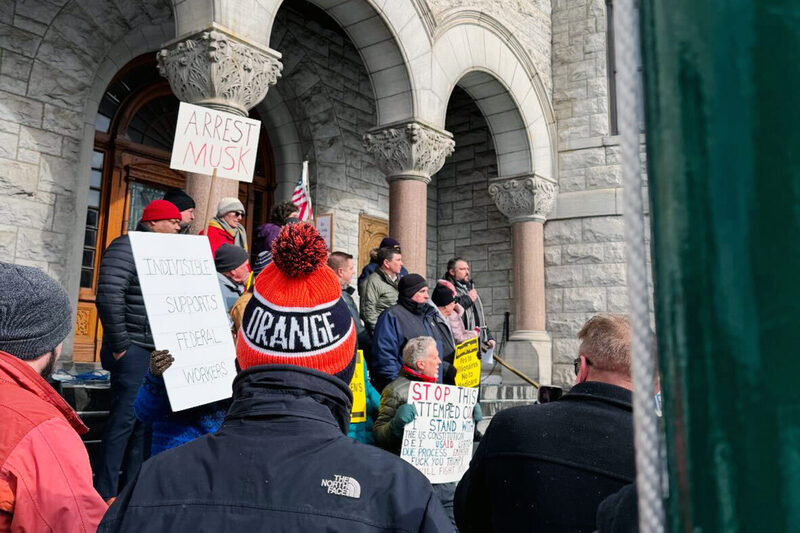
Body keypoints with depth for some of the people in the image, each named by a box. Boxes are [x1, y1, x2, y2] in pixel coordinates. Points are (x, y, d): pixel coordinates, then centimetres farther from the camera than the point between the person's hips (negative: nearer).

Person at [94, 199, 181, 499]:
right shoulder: (127, 247, -9)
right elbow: (109, 297, -19)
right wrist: (119, 346, -17)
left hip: (158, 351, 9)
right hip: (135, 350, -9)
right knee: (125, 418, -5)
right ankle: (105, 494, 5)